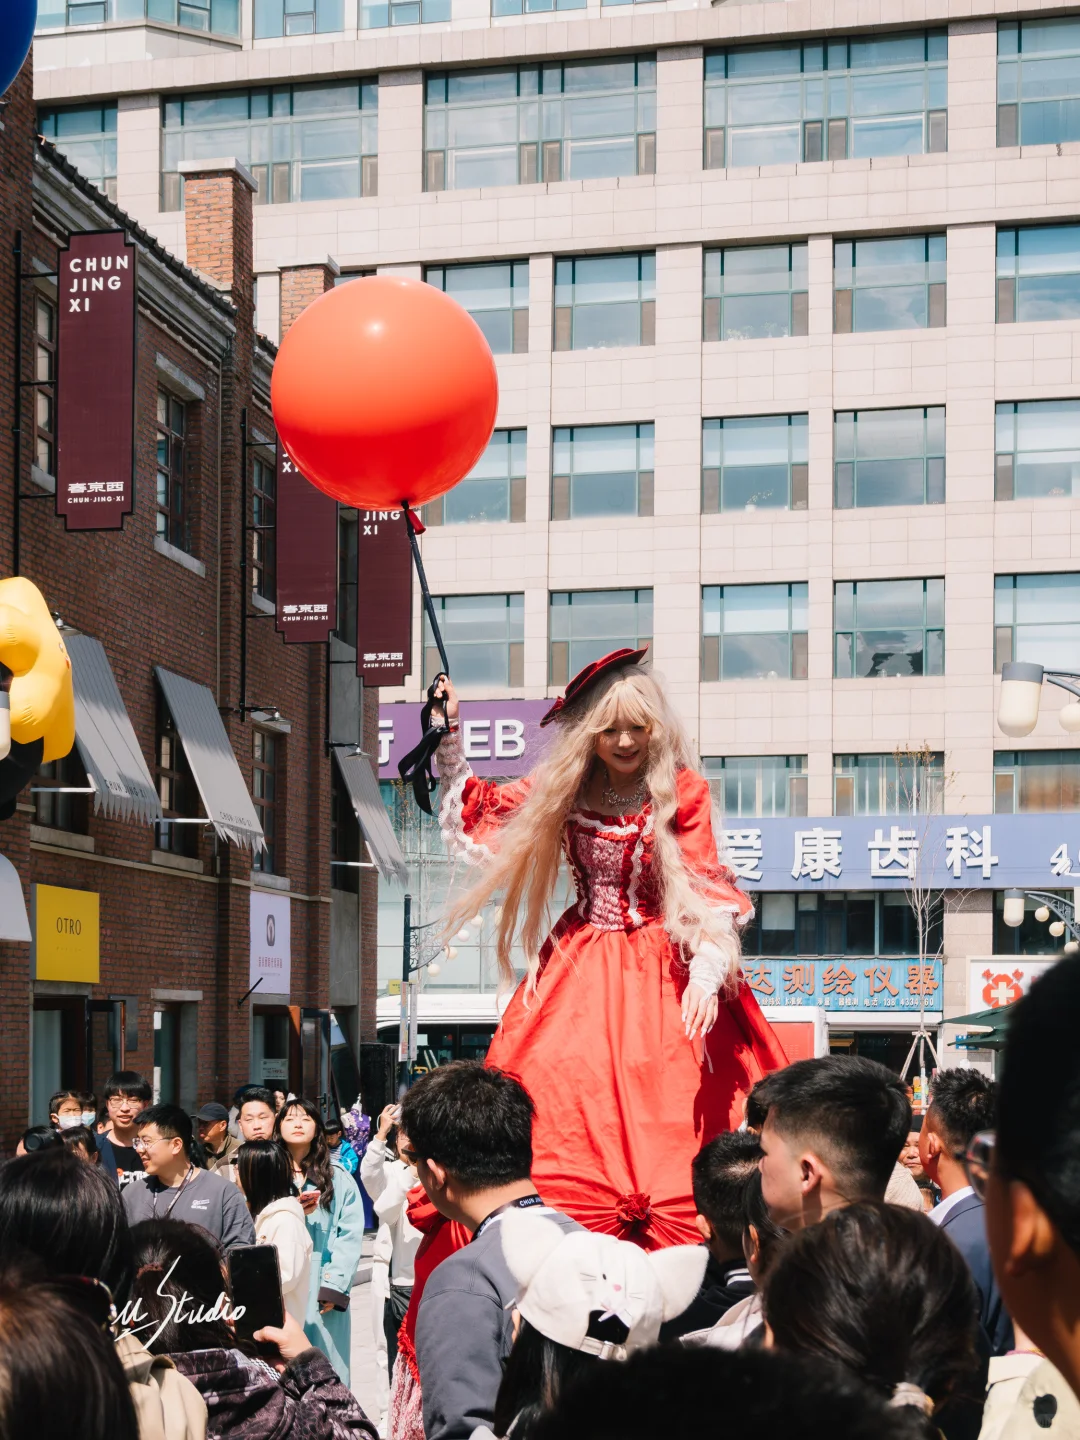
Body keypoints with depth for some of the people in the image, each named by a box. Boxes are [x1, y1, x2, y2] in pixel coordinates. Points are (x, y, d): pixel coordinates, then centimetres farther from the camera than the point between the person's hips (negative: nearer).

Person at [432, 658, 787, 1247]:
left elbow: (707, 897, -9)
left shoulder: (682, 793, -6)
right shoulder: (562, 789, 4)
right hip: (582, 969, 3)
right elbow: (475, 808, 20)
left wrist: (706, 976, -23)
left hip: (661, 973, -3)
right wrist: (449, 735, 10)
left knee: (671, 1123, -11)